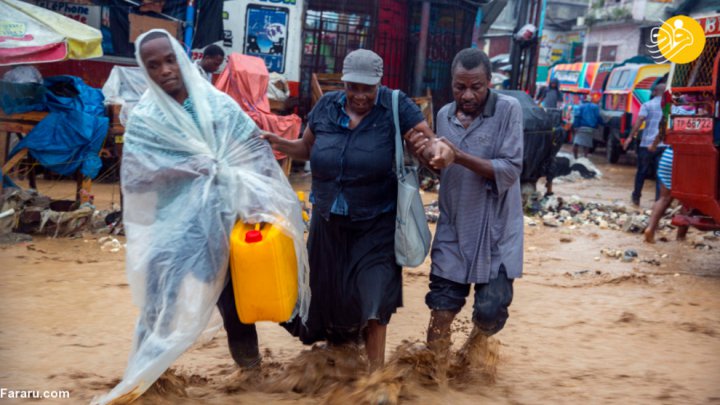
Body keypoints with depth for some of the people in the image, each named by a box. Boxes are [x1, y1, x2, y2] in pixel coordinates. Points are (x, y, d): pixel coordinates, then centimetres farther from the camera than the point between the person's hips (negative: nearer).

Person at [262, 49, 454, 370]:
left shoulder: (396, 107, -11)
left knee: (371, 296, -4)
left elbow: (428, 142, -15)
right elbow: (306, 149, 10)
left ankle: (375, 371, 13)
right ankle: (338, 342, 44)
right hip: (328, 222, 4)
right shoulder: (326, 106, -1)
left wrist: (438, 149, -38)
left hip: (375, 226, -4)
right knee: (327, 292, 17)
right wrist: (277, 143, -6)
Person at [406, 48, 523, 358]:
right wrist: (426, 154, -8)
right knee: (441, 305, 7)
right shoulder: (444, 115, 6)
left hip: (496, 229, -3)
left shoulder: (508, 110, -9)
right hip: (453, 228, 3)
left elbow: (510, 170, -16)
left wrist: (461, 156, -25)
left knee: (491, 309, -1)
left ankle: (474, 348, 33)